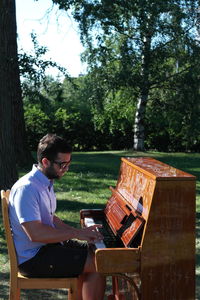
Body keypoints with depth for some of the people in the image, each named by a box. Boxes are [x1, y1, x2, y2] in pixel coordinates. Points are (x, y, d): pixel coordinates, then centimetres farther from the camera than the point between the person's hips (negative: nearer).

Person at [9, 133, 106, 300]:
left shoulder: (46, 183, 8)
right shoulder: (26, 188, -24)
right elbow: (35, 233, -29)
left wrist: (79, 231, 1)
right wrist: (76, 233, -21)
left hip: (48, 244, 10)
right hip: (32, 257, -10)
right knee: (98, 265, -14)